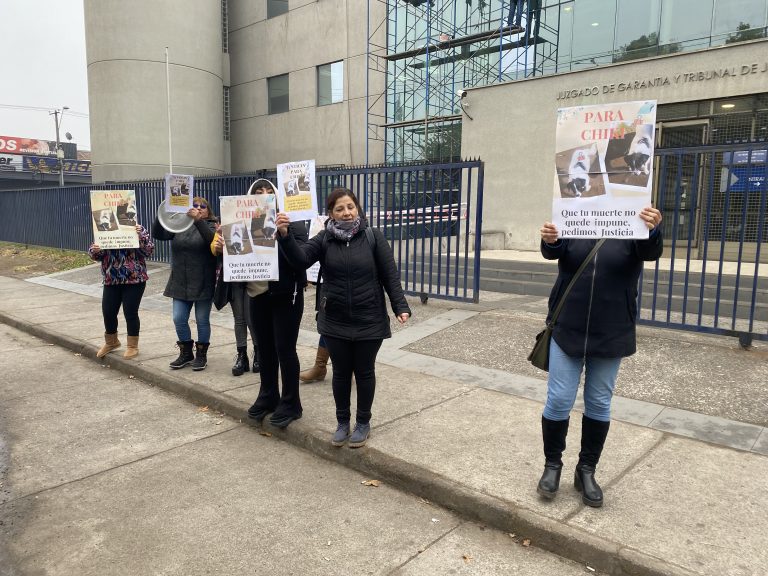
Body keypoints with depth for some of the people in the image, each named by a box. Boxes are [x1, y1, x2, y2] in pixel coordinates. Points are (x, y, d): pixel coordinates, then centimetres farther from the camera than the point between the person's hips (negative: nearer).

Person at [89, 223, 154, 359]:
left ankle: (132, 346, 17)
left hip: (134, 280, -4)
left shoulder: (137, 230, -2)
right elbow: (95, 256, 6)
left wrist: (141, 235, -25)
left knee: (130, 312, 0)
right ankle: (111, 342, 33)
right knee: (108, 312, 9)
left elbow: (148, 251, -11)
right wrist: (94, 250, -17)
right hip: (111, 281, 4)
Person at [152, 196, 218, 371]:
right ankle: (186, 353, 23)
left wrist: (198, 220, -34)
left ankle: (201, 354, 21)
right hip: (180, 283, 4)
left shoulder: (211, 226, -1)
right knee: (179, 319, 5)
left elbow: (212, 239, -23)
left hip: (203, 284, -3)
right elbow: (158, 234, -2)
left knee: (202, 320, 5)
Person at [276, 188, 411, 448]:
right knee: (341, 372, 13)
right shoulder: (324, 239, -1)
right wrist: (285, 235, -33)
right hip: (335, 322, 2)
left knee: (364, 372, 12)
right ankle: (342, 422, 31)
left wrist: (400, 306, -13)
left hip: (369, 321, -1)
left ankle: (363, 423, 30)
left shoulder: (373, 237, -5)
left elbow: (390, 275, -5)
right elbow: (301, 258, -17)